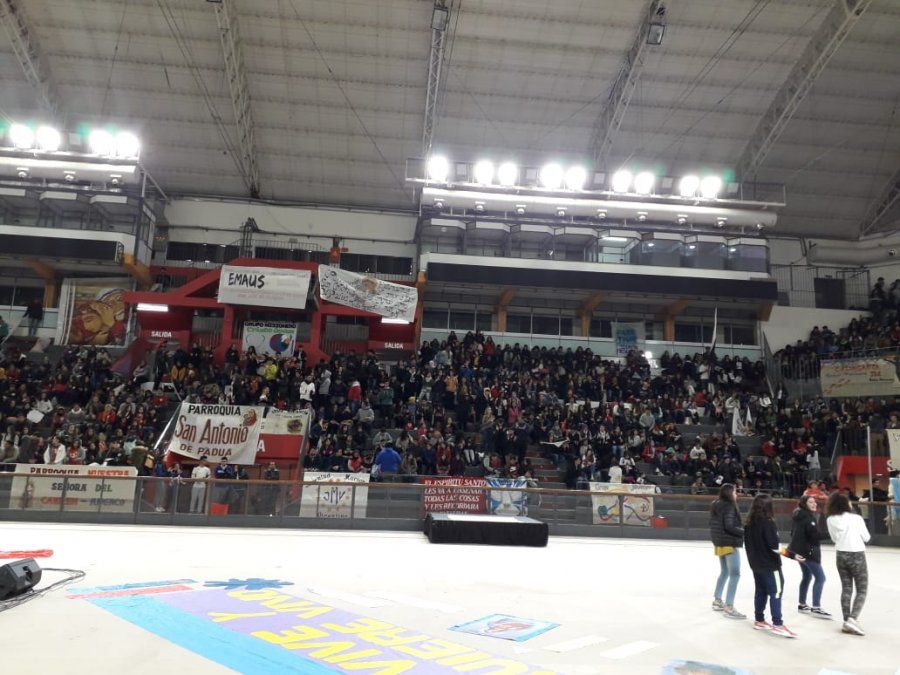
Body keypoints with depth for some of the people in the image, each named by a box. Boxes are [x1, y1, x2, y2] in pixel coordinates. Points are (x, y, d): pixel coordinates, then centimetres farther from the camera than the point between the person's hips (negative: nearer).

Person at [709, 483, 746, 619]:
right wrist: (745, 532, -19)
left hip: (719, 543, 10)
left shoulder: (715, 505, 10)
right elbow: (729, 526, -24)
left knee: (724, 572, 21)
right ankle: (729, 608, -10)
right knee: (734, 574, -7)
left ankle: (717, 601, 28)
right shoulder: (729, 506, -17)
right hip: (729, 543, -10)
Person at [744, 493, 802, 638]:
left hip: (756, 563, 8)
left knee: (761, 592, 15)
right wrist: (792, 555, -17)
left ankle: (759, 620, 21)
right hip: (770, 564, -8)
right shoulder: (768, 522, -17)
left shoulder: (750, 522, 6)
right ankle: (777, 625, -5)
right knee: (776, 592, -4)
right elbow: (774, 546, -21)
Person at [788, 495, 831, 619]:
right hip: (808, 551, -10)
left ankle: (802, 604, 26)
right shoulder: (808, 517, -17)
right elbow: (814, 535, -25)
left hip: (799, 549, 10)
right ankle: (815, 608, -14)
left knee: (807, 576, 20)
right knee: (820, 577, -10)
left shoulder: (799, 515, 13)